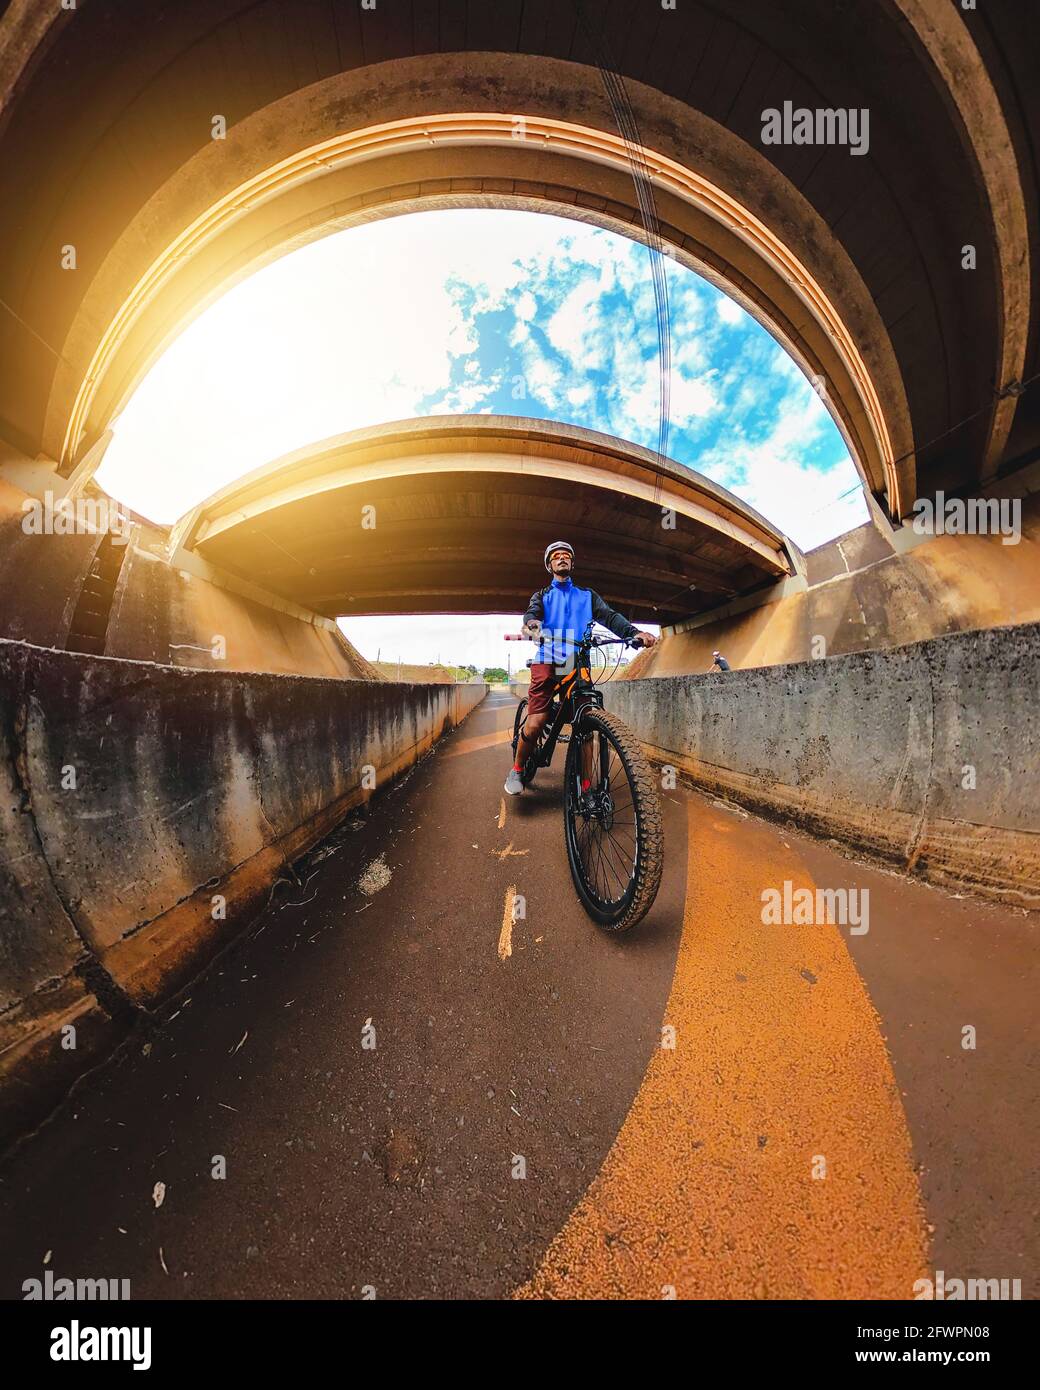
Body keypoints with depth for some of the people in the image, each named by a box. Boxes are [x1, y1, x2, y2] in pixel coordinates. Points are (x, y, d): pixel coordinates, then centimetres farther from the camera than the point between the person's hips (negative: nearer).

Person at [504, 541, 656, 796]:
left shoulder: (587, 595, 22)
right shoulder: (542, 595, 19)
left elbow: (608, 615, 3)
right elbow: (532, 613, -4)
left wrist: (634, 632, -17)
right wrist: (531, 624, -31)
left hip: (578, 665, 2)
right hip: (547, 662, -1)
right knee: (536, 723, -15)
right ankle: (517, 770, 9)